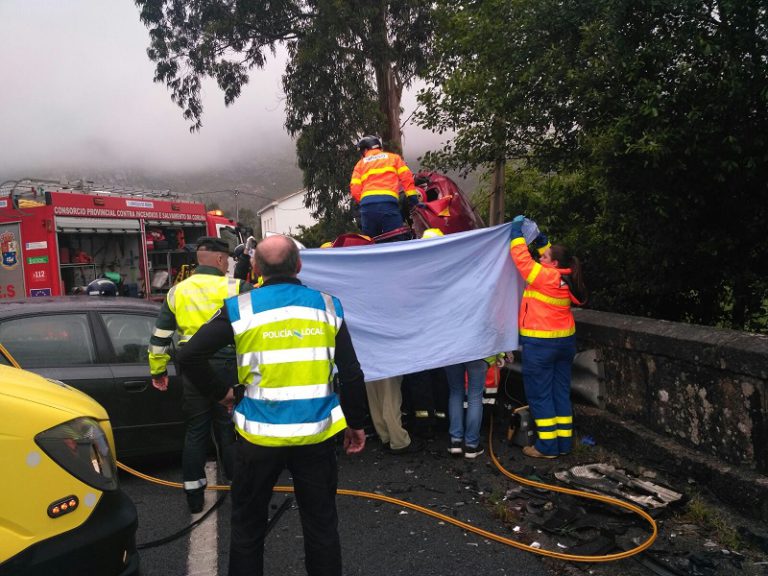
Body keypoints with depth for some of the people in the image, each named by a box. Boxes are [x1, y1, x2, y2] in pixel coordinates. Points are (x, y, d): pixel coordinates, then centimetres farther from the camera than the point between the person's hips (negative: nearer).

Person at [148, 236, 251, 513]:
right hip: (227, 369, -3)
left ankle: (194, 494, 20)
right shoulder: (235, 288, -7)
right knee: (229, 432, 8)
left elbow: (159, 337, 9)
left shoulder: (177, 292, 7)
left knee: (195, 431, 14)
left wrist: (158, 371, 18)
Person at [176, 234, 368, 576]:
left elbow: (190, 356, -10)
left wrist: (220, 393, 5)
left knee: (248, 524, 17)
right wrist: (356, 424, 11)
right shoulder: (327, 306, -1)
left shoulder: (241, 308, -7)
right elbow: (351, 374, 0)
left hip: (260, 433, -1)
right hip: (317, 433, 2)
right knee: (321, 522, 16)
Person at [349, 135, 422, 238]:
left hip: (366, 205, 2)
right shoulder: (393, 157, 24)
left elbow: (355, 190, 9)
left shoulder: (360, 164, 24)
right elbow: (406, 177, 10)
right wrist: (414, 199, 9)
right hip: (388, 203, -2)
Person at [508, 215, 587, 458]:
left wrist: (517, 231, -2)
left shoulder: (543, 277, -17)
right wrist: (541, 241, 18)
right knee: (561, 392, 13)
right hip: (565, 340, 8)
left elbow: (521, 258, -12)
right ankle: (564, 442, 20)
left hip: (540, 343, -8)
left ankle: (547, 446, 5)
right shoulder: (566, 279, 4)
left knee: (539, 395, 1)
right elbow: (552, 257, 22)